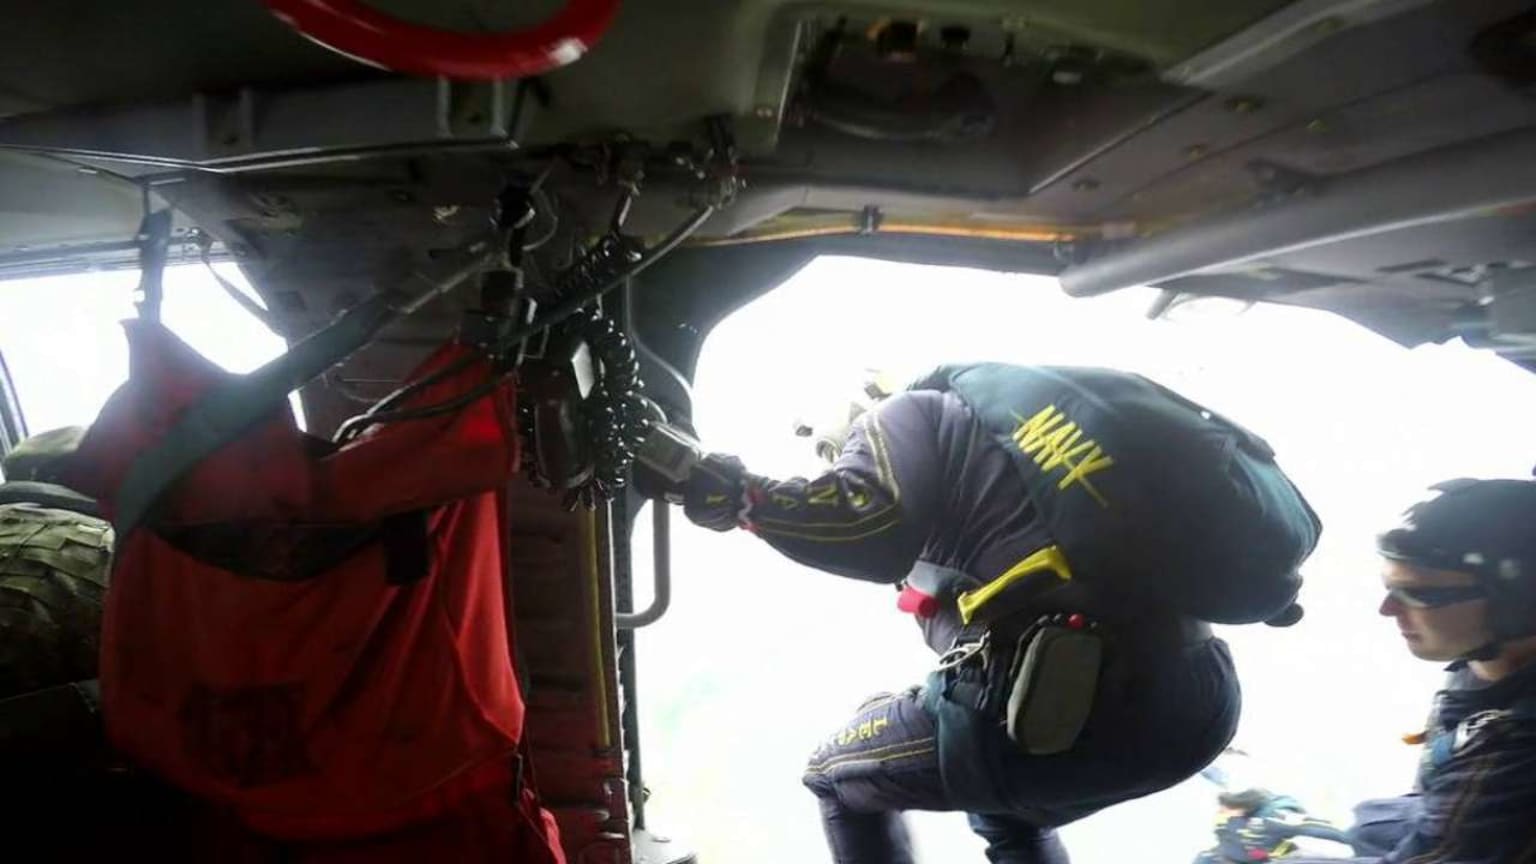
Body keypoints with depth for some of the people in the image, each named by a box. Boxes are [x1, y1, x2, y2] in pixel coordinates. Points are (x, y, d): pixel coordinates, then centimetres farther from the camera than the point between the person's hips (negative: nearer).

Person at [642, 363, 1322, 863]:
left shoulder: (906, 416, 8)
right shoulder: (1032, 405, 29)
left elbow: (870, 528, -14)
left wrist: (735, 493, -7)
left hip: (1065, 702, -8)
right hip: (1201, 697, 8)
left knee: (840, 779, 20)